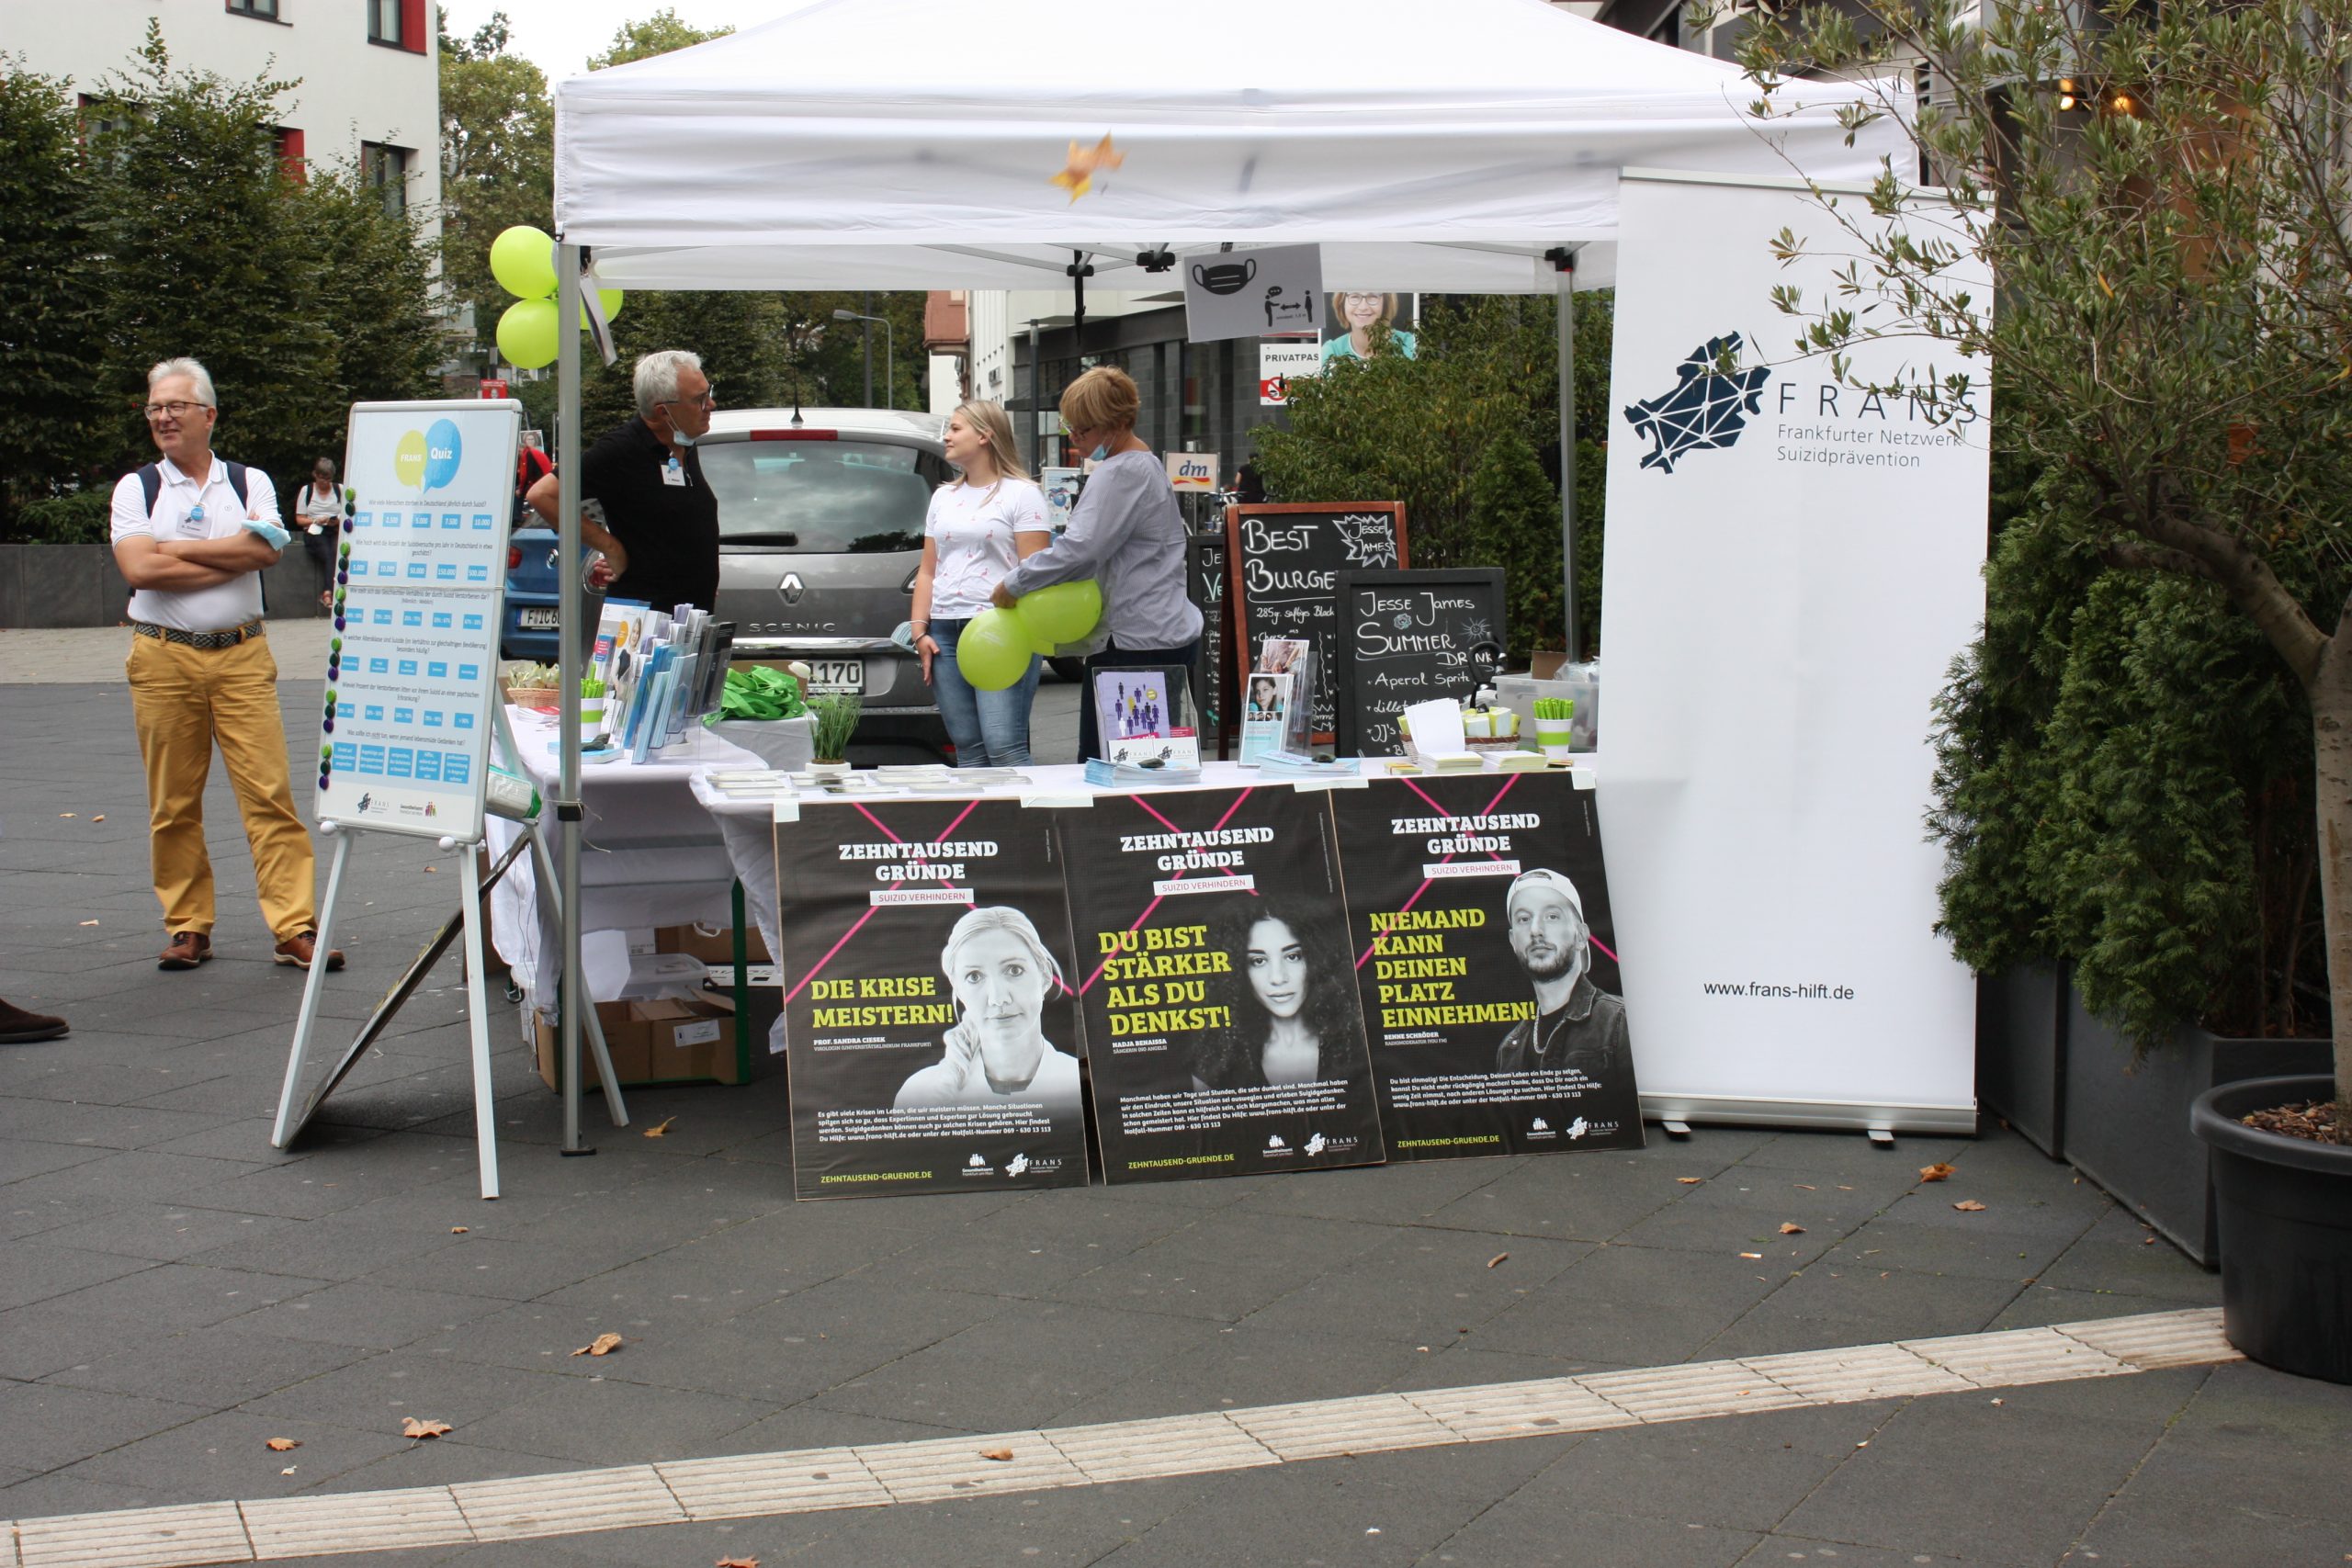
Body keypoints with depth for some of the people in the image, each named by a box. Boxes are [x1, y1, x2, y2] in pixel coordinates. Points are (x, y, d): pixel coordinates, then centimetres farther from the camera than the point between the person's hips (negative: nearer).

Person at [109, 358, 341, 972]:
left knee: (270, 792, -6)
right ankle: (188, 928, 14)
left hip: (242, 656, 0)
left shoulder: (250, 483, 10)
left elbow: (265, 548, -10)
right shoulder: (135, 489, 8)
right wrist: (231, 556, -7)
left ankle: (296, 927, -6)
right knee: (172, 804, 4)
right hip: (164, 658, 0)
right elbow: (139, 569, -9)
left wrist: (174, 549, -8)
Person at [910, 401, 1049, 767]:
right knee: (968, 750, 4)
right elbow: (927, 571, 21)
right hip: (945, 633, 6)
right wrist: (920, 631, 9)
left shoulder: (1020, 493, 2)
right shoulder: (943, 497, 21)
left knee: (1003, 748, -15)